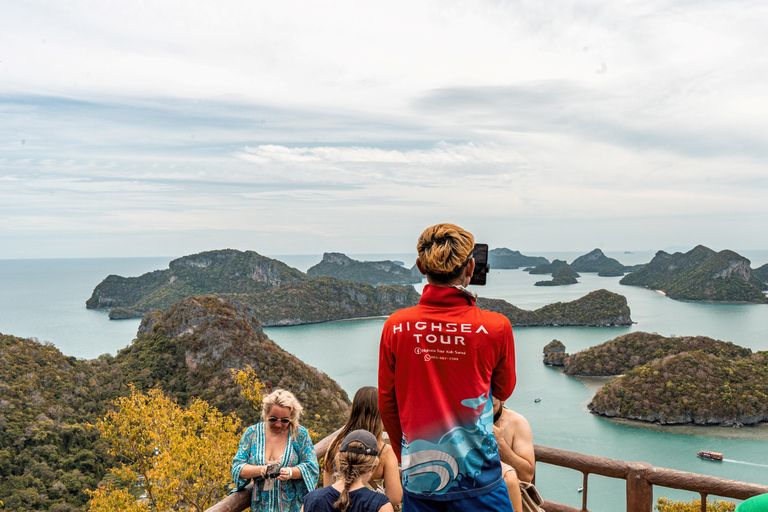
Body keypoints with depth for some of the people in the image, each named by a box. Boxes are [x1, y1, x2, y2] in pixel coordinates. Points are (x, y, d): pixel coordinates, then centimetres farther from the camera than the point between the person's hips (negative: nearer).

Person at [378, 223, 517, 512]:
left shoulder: (396, 327, -8)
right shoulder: (495, 327, -14)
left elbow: (387, 405, 3)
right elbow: (504, 391, 5)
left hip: (419, 479, 2)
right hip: (476, 478, -2)